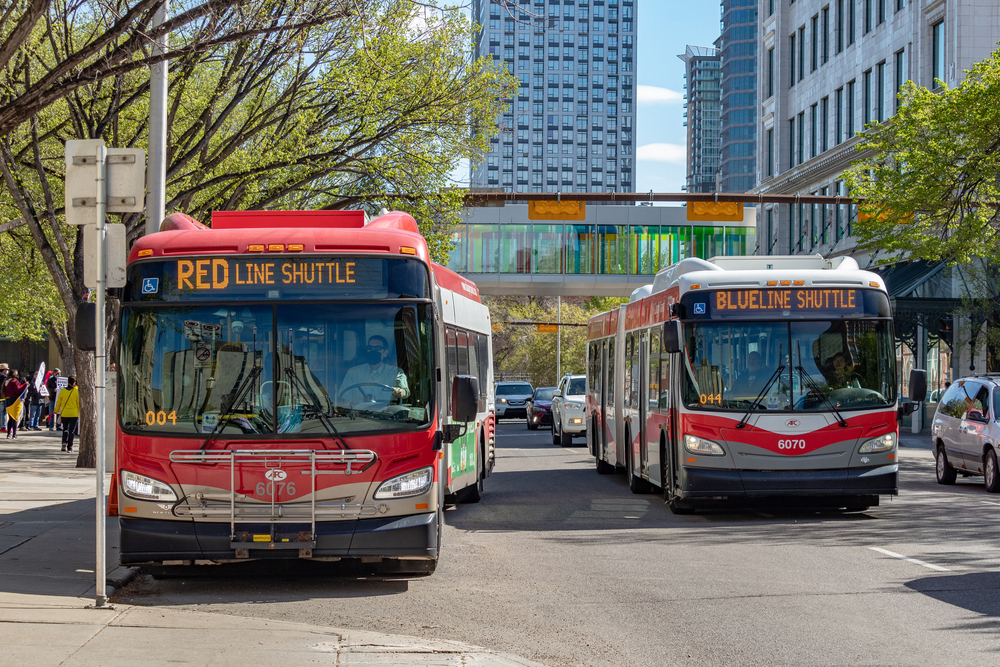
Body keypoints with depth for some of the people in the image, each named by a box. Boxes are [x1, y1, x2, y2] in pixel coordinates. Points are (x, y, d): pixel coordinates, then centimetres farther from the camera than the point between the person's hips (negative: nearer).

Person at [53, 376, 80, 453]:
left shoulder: (63, 391, -3)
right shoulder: (76, 391, -8)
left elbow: (58, 402, 5)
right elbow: (79, 403, -2)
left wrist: (56, 411, 18)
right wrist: (79, 412, 11)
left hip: (64, 414, 2)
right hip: (74, 414, -2)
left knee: (65, 429, 17)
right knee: (71, 431, 4)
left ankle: (64, 442, -4)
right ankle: (70, 447, 1)